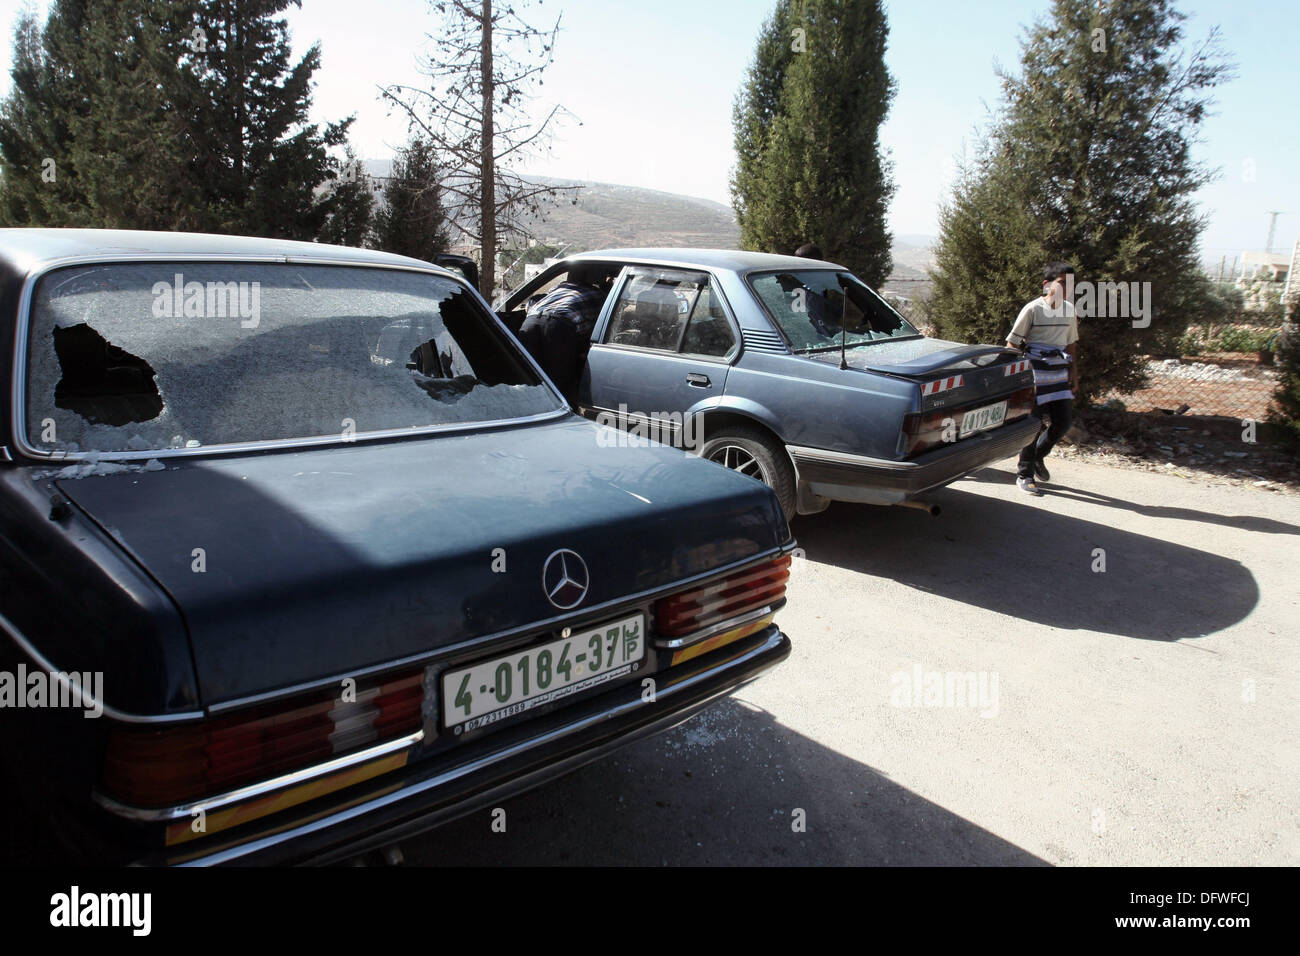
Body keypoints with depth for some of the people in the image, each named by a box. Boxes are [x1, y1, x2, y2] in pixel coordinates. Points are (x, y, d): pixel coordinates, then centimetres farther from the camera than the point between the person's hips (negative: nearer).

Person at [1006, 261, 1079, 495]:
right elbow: (1013, 343, -8)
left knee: (1063, 421, 3)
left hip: (1060, 373, 6)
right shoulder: (1033, 309, -9)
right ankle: (1024, 474, 8)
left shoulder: (1069, 309, 10)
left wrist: (1074, 372, 15)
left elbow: (1071, 343, 21)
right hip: (1035, 374, -6)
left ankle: (1038, 457, 28)